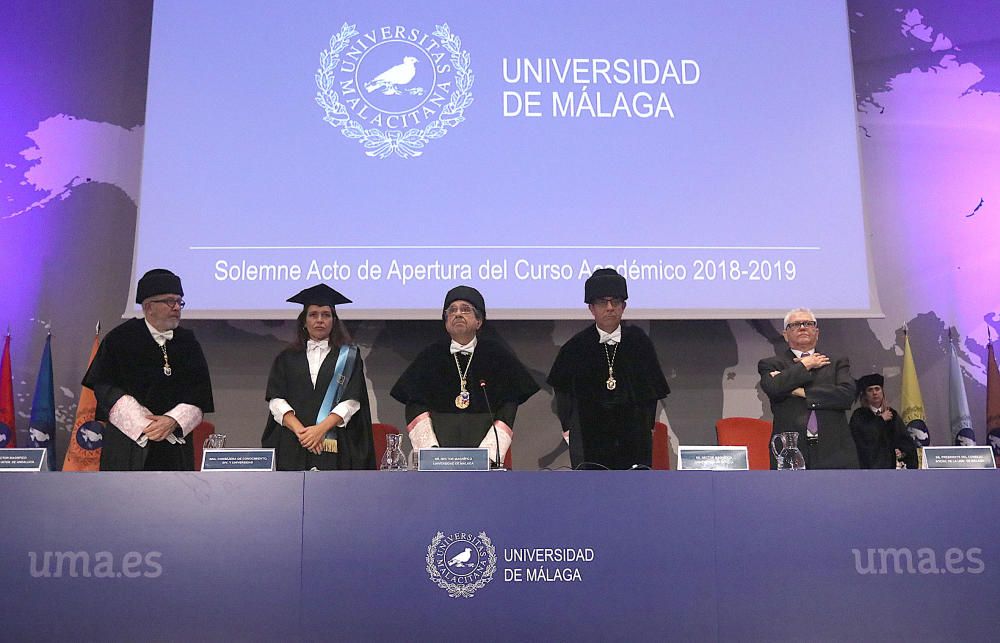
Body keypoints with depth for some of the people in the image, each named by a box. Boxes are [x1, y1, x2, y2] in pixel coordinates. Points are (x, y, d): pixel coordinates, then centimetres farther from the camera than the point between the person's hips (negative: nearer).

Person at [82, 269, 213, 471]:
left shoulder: (188, 343, 9)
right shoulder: (120, 339, 0)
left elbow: (199, 393, 4)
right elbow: (105, 388, -5)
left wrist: (174, 420, -12)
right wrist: (142, 423, -13)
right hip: (129, 445, -2)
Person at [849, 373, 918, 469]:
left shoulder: (892, 414, 15)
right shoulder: (859, 416, 4)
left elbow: (904, 439, 10)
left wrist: (903, 452, -9)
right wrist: (881, 420, -4)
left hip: (890, 464, 3)